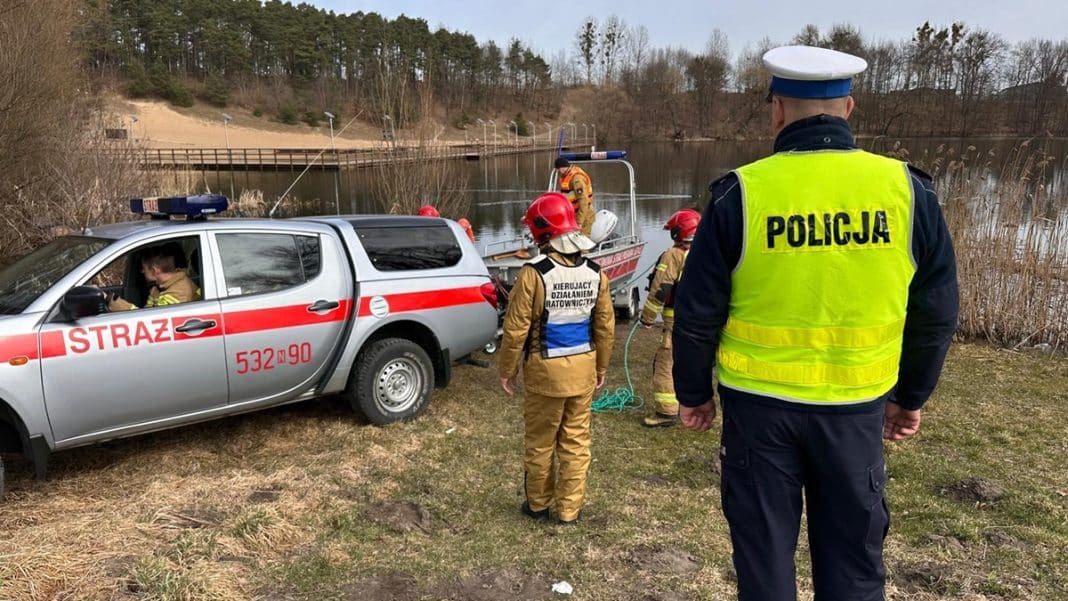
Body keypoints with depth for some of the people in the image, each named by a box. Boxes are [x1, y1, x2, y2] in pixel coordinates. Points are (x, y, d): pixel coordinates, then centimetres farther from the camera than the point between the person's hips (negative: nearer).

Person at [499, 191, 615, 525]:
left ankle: (538, 504, 28)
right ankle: (569, 509, 22)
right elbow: (605, 327, 5)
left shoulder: (534, 273, -17)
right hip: (583, 368, 4)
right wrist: (601, 366, 17)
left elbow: (516, 328, -14)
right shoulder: (595, 273, -1)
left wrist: (507, 370, -1)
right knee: (576, 441, 13)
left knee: (540, 441, 13)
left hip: (545, 369, -4)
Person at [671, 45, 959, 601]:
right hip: (857, 406, 2)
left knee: (764, 551, 15)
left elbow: (697, 313, -7)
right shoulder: (906, 189, -5)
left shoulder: (741, 193, -12)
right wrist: (910, 396, 18)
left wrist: (693, 393, 8)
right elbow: (935, 312, 4)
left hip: (759, 403, -1)